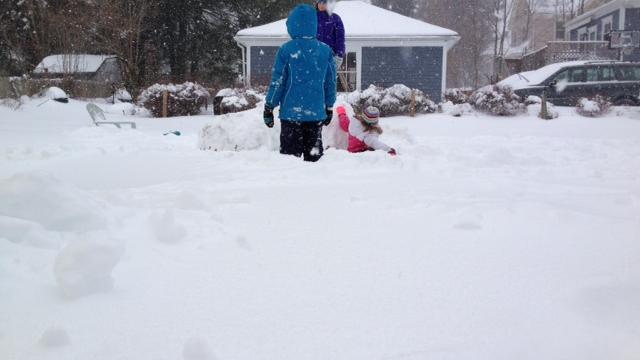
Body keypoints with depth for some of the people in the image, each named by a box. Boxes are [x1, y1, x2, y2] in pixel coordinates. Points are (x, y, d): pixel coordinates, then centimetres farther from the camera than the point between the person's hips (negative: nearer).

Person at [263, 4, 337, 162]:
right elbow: (331, 82, 7)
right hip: (316, 113, 3)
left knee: (290, 154, 3)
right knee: (314, 153, 12)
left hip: (291, 112, -2)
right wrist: (329, 108, 18)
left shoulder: (286, 50, -7)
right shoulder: (325, 50, 1)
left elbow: (277, 81, -5)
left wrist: (269, 108, 5)